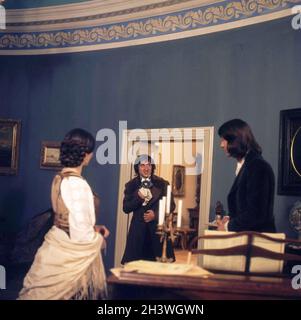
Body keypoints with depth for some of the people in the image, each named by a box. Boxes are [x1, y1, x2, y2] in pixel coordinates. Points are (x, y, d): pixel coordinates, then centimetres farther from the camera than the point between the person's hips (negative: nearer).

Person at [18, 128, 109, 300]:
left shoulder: (59, 178, 3)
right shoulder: (77, 184, -24)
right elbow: (82, 235, -25)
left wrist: (93, 228, 10)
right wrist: (100, 239, -6)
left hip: (58, 245, 8)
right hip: (71, 254, -8)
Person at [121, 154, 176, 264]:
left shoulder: (162, 184, 3)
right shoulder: (131, 185, 6)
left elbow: (171, 205, 4)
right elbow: (126, 208, 2)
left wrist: (156, 215, -8)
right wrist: (139, 198, -14)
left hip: (158, 225, 0)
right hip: (138, 227, 1)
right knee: (135, 262, -2)